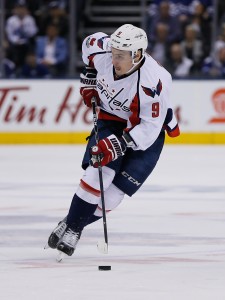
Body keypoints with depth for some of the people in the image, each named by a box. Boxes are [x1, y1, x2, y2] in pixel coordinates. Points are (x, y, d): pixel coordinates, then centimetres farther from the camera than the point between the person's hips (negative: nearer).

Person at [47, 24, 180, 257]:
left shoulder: (152, 83, -35)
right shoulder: (102, 50, -21)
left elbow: (148, 127, -29)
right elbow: (89, 44, 6)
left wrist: (119, 144, -38)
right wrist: (89, 80, 7)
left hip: (147, 128, -3)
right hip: (111, 118, 3)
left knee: (114, 192, -10)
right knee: (99, 174, -19)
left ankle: (74, 228, 7)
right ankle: (68, 224, -7)